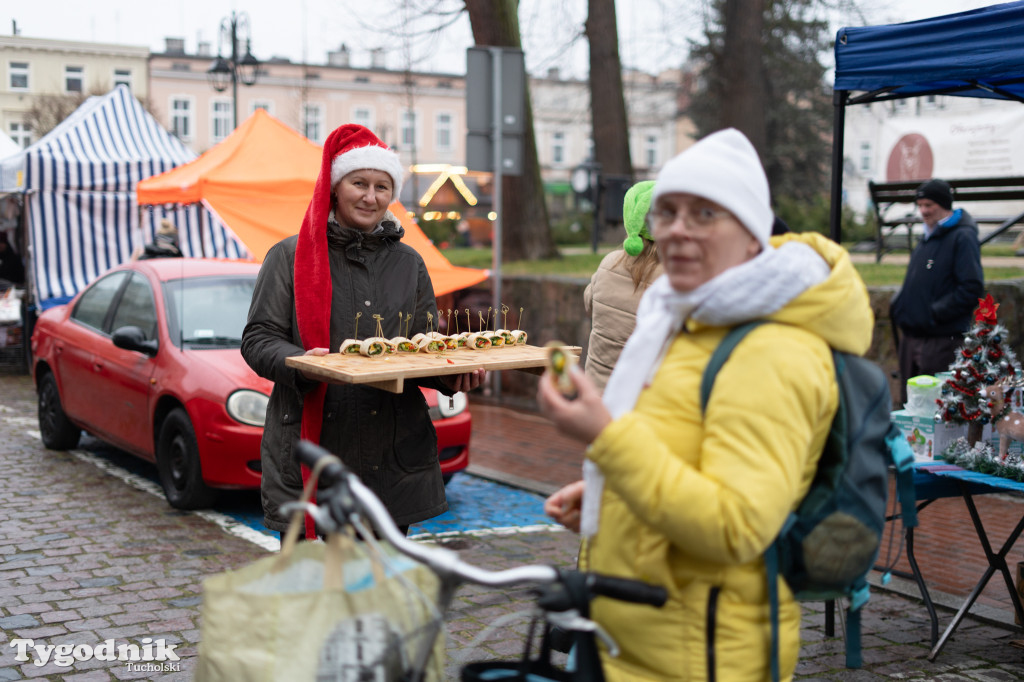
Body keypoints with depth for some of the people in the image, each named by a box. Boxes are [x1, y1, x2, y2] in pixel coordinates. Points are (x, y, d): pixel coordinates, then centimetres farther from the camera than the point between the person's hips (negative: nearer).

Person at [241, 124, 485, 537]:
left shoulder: (408, 263, 13)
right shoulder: (291, 256, 2)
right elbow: (257, 339, -2)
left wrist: (450, 377, -6)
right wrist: (299, 363, -23)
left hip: (392, 456, 3)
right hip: (310, 453, -3)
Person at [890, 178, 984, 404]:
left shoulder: (962, 237, -10)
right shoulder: (928, 237, 17)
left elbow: (972, 288, -18)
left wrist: (935, 312, -19)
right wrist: (898, 305, 8)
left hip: (942, 341, -9)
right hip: (912, 338, 9)